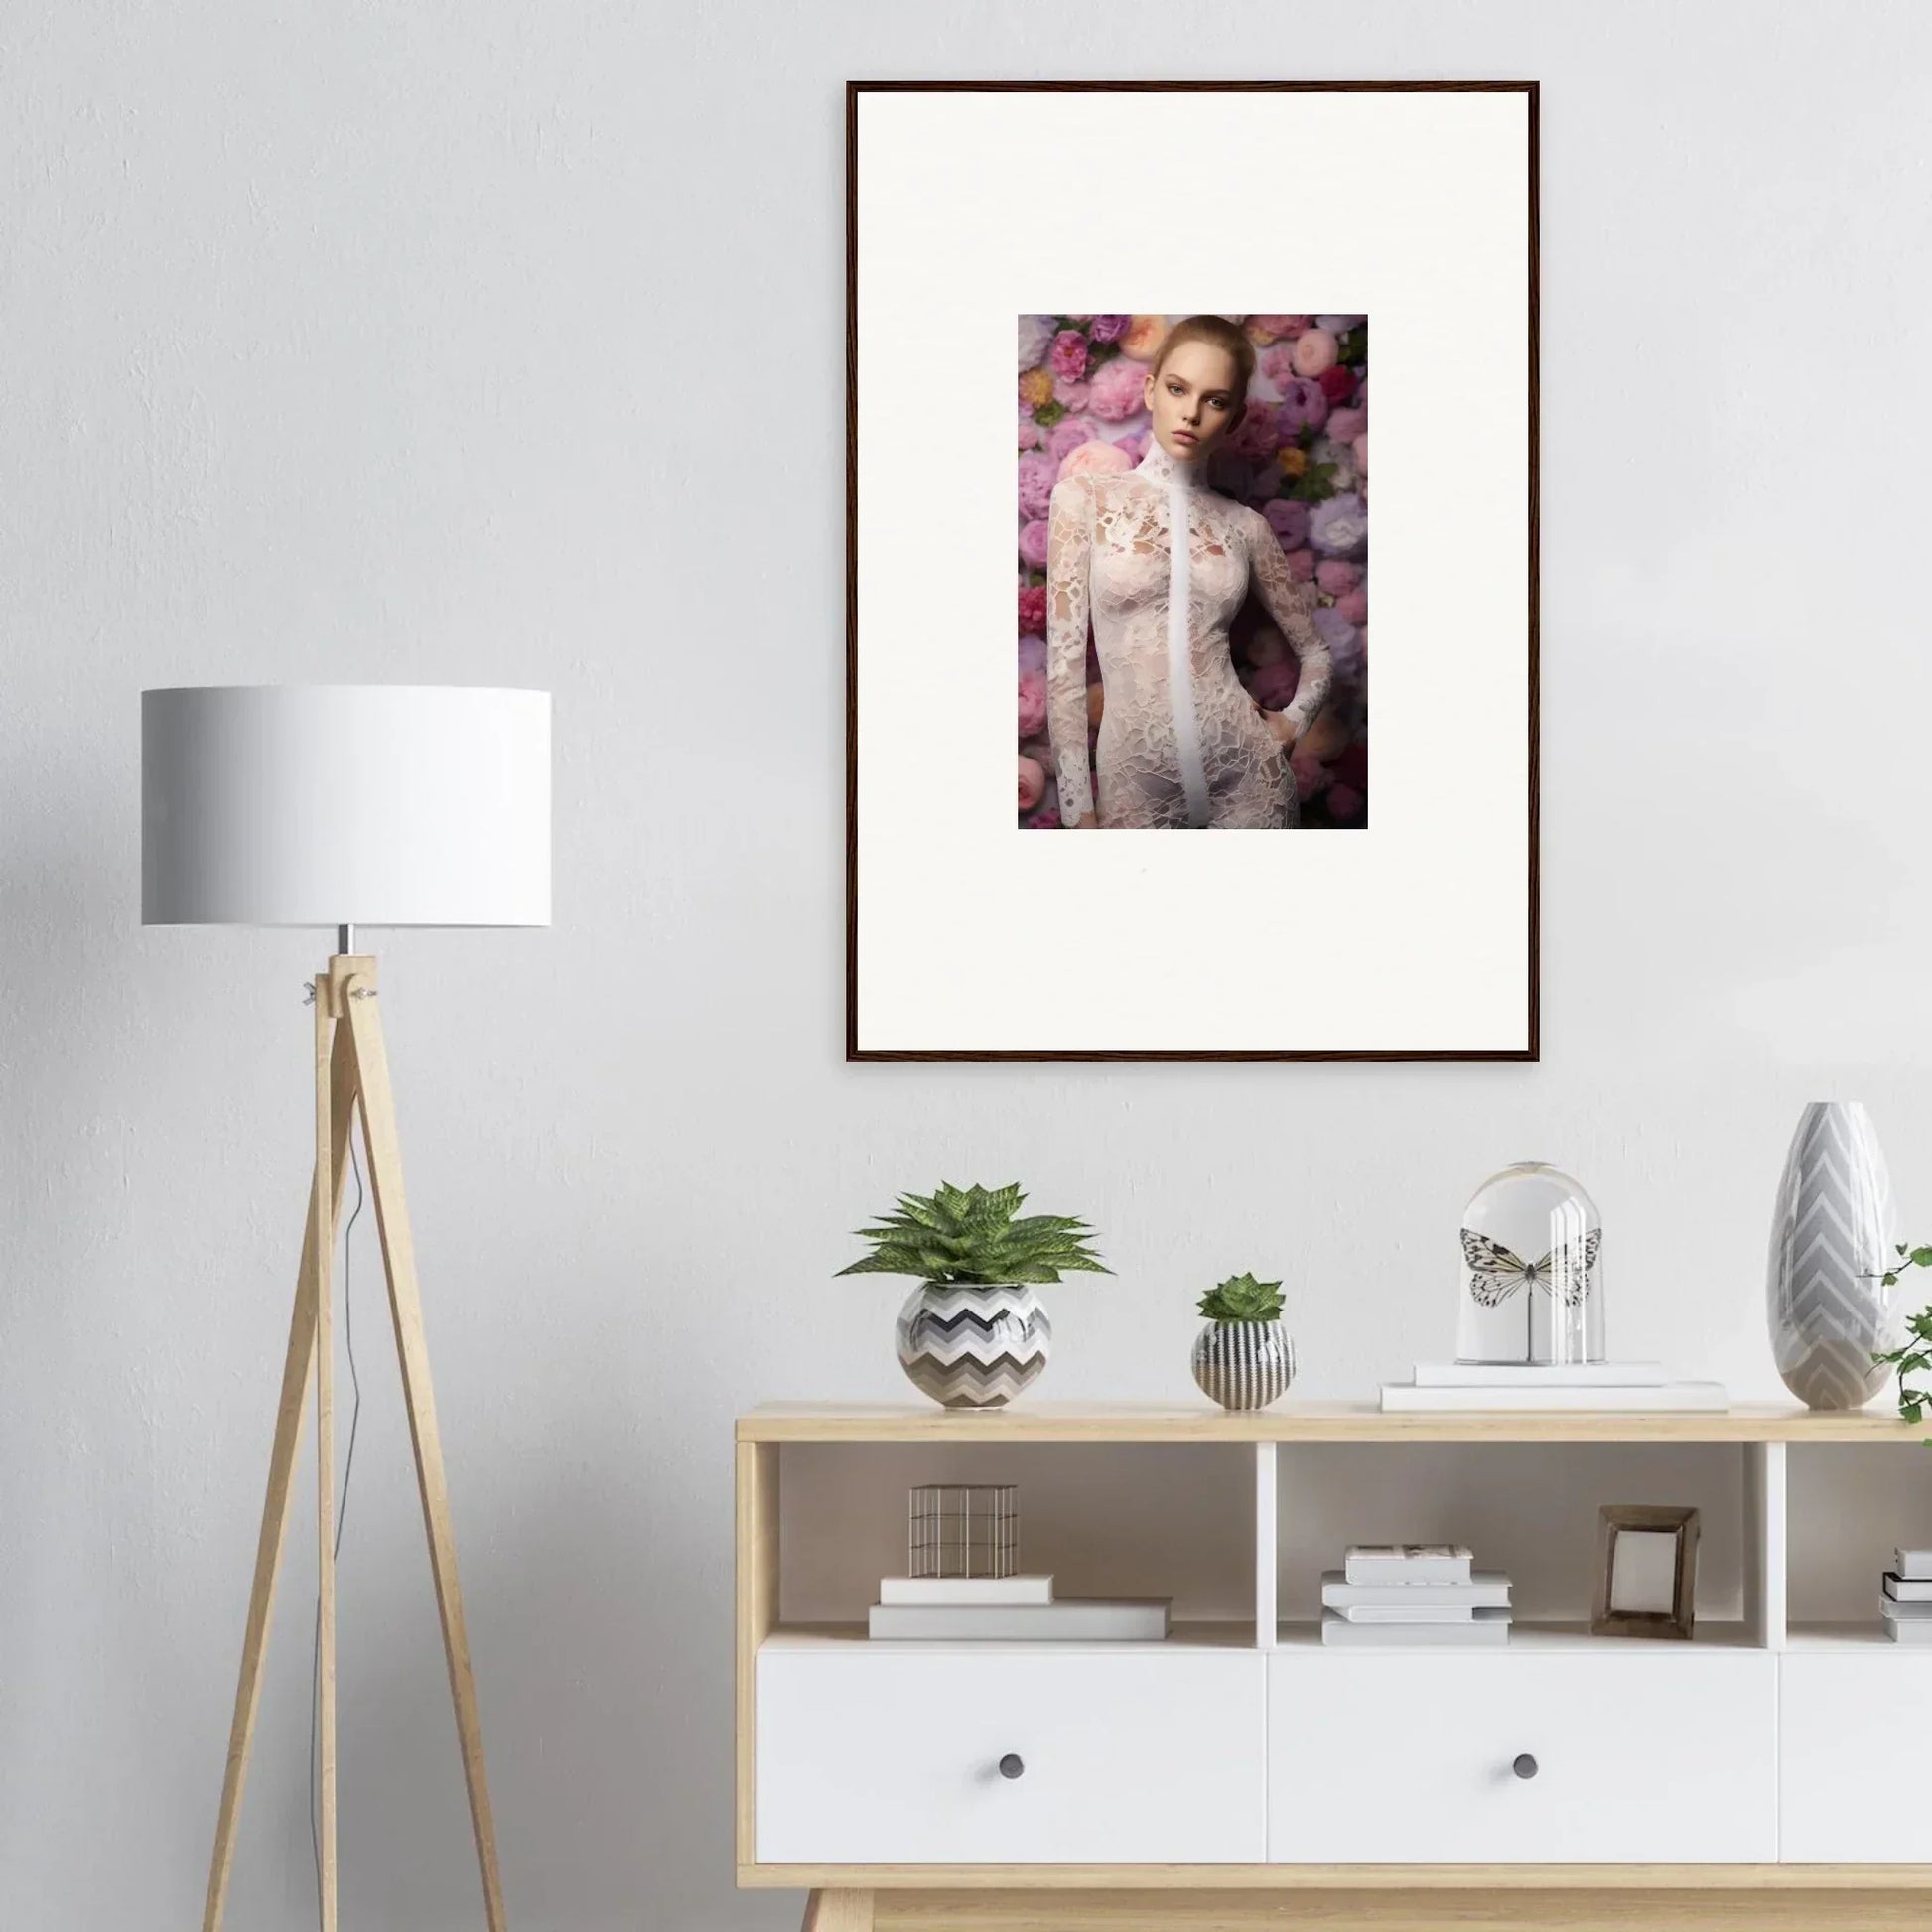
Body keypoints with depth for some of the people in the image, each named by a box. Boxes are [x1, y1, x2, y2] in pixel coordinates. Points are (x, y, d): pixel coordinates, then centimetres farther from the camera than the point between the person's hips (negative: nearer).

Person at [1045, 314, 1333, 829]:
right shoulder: (1085, 498, -1)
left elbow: (1316, 655, 18)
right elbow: (1064, 665, -4)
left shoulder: (1244, 526, 6)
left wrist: (1292, 721, -1)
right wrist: (1078, 811, -8)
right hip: (1134, 782, -2)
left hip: (1246, 773, 2)